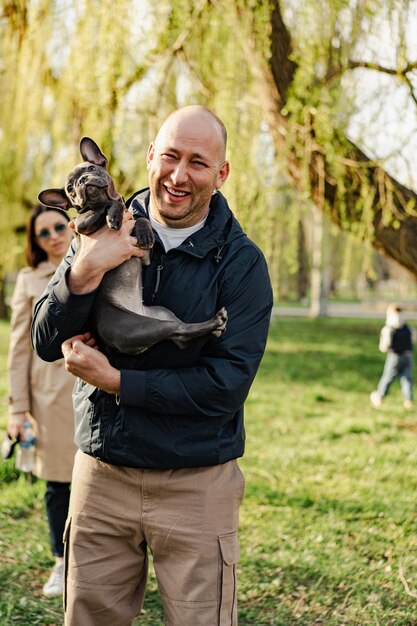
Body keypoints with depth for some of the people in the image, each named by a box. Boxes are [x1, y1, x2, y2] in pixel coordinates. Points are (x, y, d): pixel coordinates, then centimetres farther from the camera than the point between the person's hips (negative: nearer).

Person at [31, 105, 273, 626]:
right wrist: (84, 273, -22)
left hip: (197, 485, -2)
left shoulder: (241, 264, -7)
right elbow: (46, 345, -4)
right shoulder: (105, 236, 2)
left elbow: (226, 385, -14)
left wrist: (116, 381, -16)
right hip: (101, 474, 3)